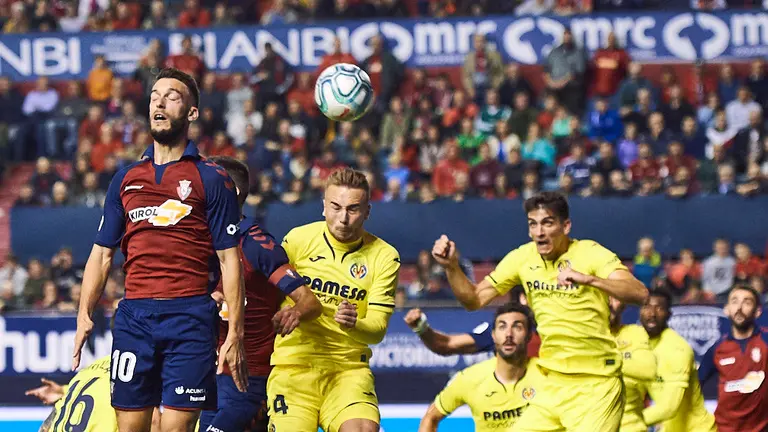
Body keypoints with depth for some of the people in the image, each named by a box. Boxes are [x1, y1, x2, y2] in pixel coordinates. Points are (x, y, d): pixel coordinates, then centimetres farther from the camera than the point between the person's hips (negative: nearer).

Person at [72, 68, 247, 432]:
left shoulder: (212, 179, 4)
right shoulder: (126, 179, 15)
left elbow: (229, 260, 0)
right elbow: (103, 252, 16)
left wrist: (234, 335, -7)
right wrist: (84, 316, 2)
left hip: (190, 318, -4)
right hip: (134, 316, 4)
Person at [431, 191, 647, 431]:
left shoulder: (590, 253, -13)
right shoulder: (522, 258, 2)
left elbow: (639, 292, -27)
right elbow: (475, 299, 8)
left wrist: (588, 279, -41)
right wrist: (451, 267, -10)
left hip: (596, 384, -5)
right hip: (554, 383, 6)